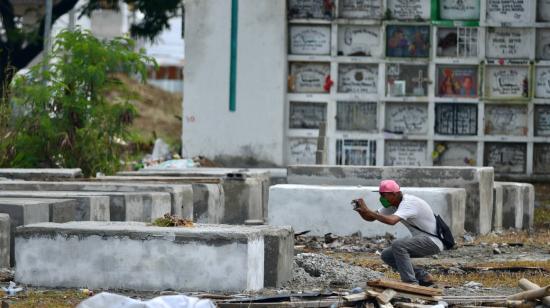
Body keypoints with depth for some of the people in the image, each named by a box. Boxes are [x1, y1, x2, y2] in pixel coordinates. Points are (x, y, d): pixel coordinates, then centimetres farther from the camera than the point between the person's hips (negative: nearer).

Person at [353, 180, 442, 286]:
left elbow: (391, 220, -40)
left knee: (397, 245, -28)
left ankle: (411, 283, -23)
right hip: (422, 239, 10)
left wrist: (367, 210, -36)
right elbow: (371, 218, 5)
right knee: (387, 255, 5)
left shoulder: (408, 203, -24)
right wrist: (361, 210, -17)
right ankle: (423, 276, 11)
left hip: (433, 241, -10)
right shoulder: (392, 204, 5)